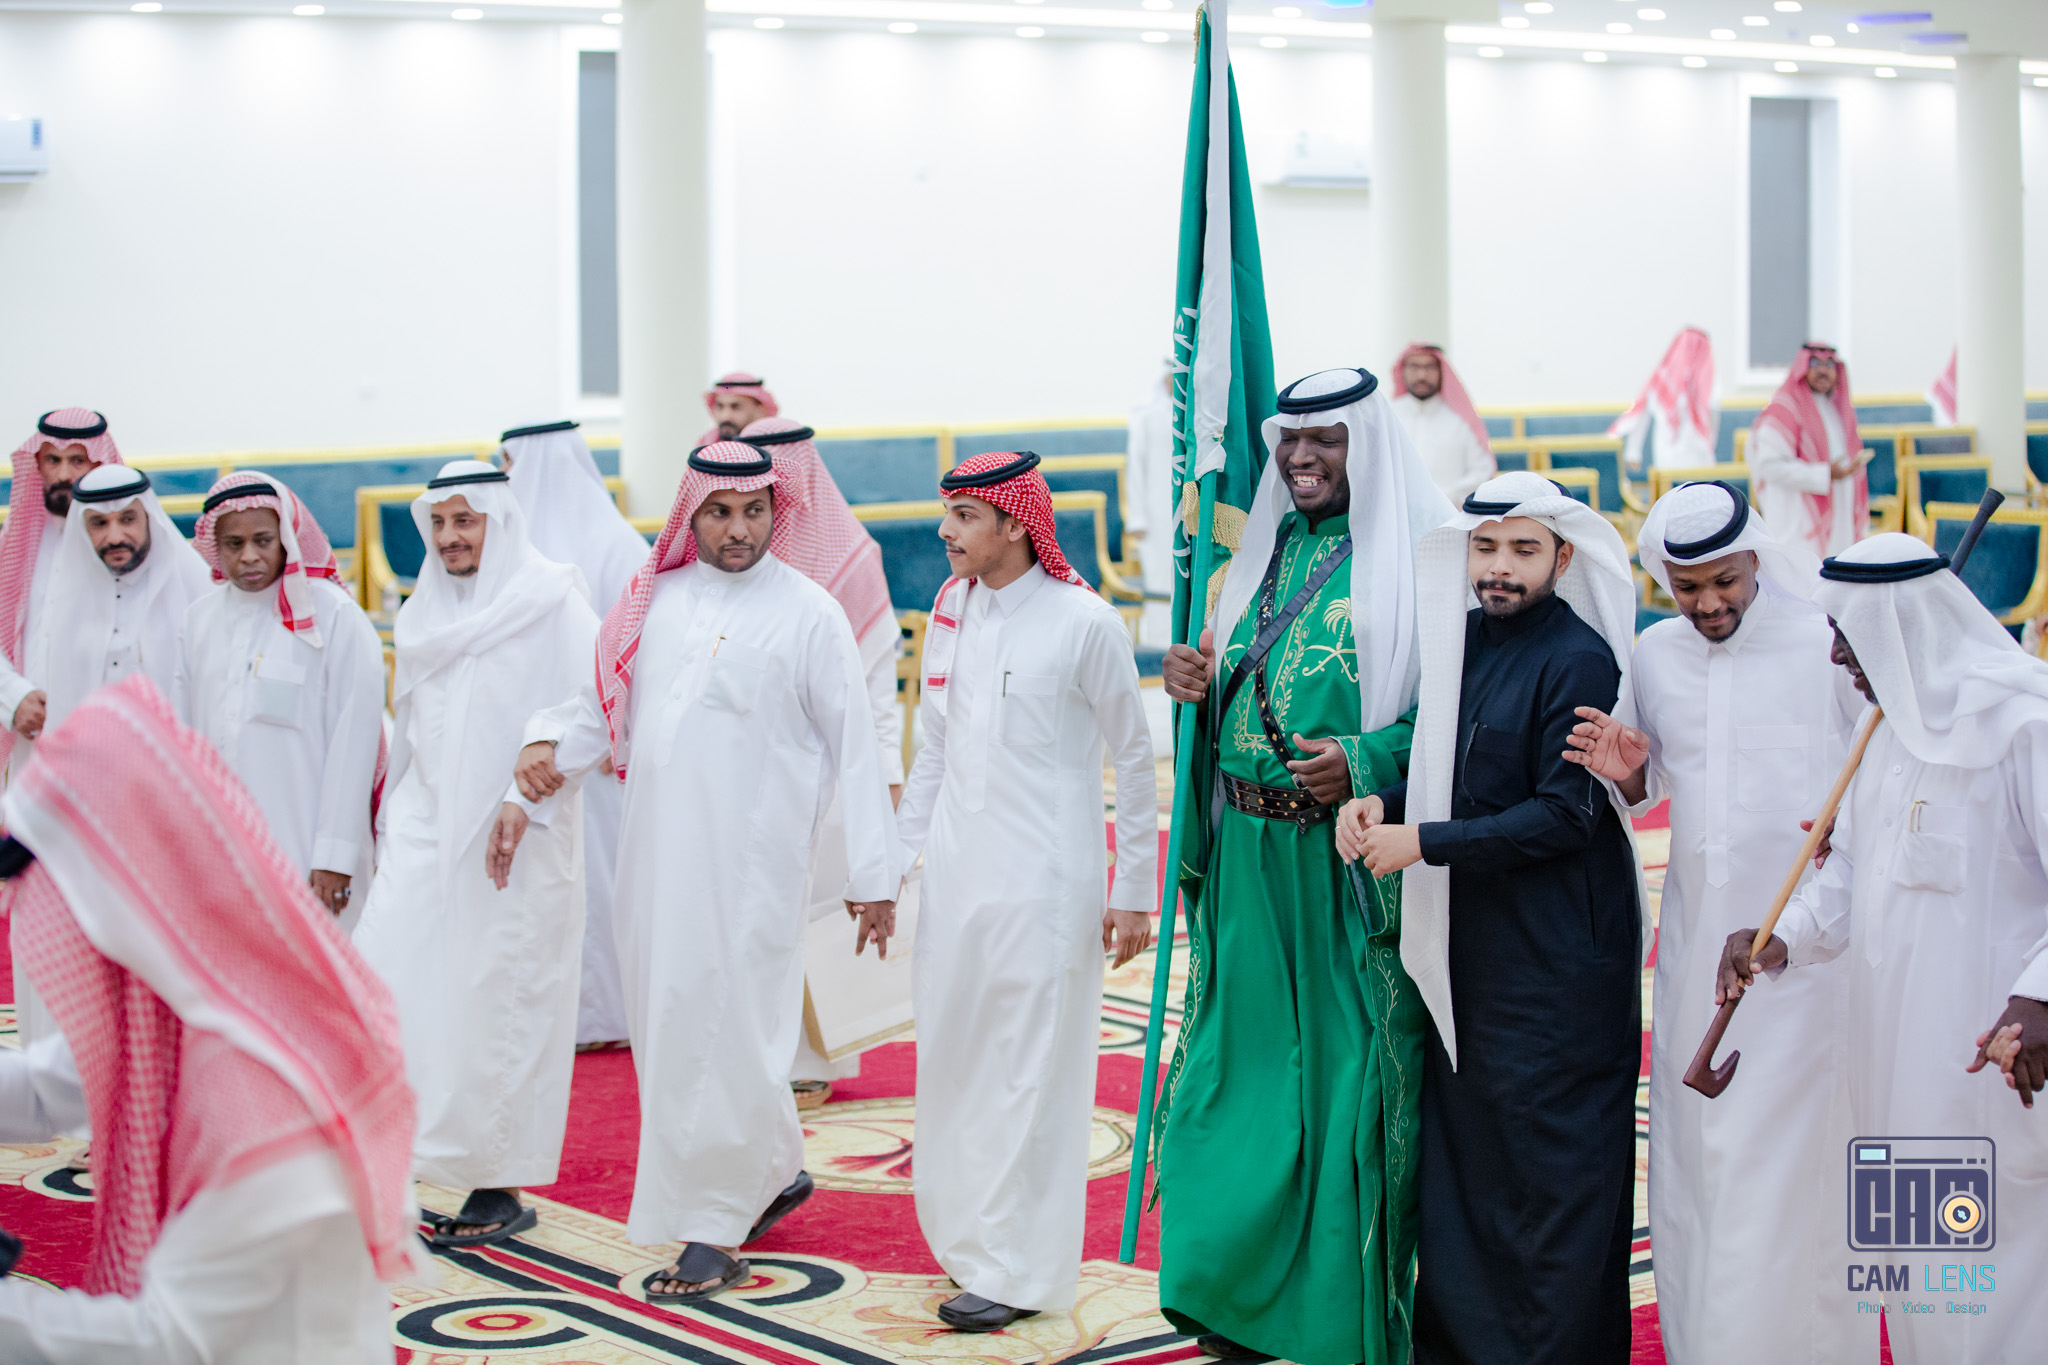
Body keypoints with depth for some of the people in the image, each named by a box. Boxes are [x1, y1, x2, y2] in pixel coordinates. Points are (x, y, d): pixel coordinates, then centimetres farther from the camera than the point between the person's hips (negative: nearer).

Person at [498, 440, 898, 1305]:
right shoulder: (654, 601, 9)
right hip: (658, 853, 5)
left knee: (720, 1031, -5)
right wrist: (537, 769, 2)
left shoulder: (808, 613, -4)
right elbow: (599, 703, 17)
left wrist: (871, 873, -5)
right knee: (668, 1024, 11)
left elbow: (853, 746, -4)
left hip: (750, 860, -5)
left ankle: (712, 1232, 5)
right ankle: (775, 1172, 31)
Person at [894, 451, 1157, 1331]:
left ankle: (1019, 1271, 5)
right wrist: (893, 857, 15)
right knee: (953, 1065, 10)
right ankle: (969, 1235, 24)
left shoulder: (1084, 622, -8)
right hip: (956, 876, 6)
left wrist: (1134, 889, -2)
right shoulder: (949, 613, 9)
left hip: (1043, 884, -6)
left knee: (1027, 1074, -2)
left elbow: (1134, 762, -2)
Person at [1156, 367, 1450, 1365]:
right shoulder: (1267, 551, 14)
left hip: (1348, 861, -6)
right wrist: (1198, 684, 1)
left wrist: (1362, 762, -22)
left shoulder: (1413, 560, -6)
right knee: (1244, 1056, 10)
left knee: (1347, 1068, -1)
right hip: (1248, 855, 6)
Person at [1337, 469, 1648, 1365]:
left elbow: (1565, 815, -18)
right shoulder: (1461, 641, 9)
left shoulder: (1579, 661, -14)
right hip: (1467, 945, 8)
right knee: (1458, 1145, 13)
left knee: (1547, 1164, -1)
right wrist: (1382, 803, 0)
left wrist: (1423, 843, -16)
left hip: (1556, 957, -8)